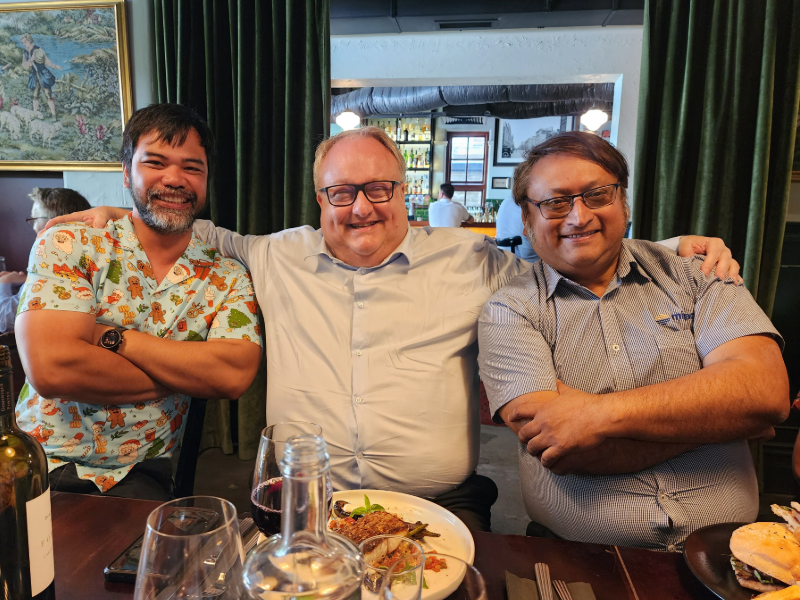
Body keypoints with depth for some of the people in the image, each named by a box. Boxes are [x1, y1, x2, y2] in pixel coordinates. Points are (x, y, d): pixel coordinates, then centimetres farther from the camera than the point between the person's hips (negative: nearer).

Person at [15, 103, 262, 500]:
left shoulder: (227, 278, 2)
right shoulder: (67, 247, -3)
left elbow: (235, 375, -14)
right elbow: (51, 368, -16)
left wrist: (110, 336, -16)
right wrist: (183, 376, -10)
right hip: (41, 465, 0)